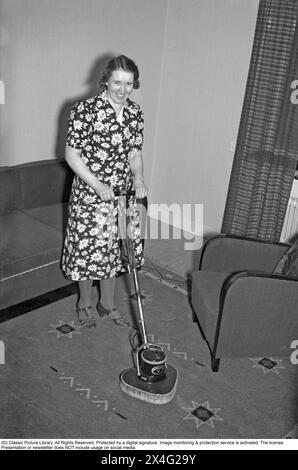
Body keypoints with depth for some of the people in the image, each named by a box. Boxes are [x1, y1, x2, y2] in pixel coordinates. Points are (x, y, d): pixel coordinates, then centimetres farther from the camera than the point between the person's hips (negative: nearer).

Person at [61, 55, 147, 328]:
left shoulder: (135, 113, 2)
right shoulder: (85, 110, -16)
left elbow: (135, 153, 8)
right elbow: (71, 154, -14)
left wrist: (139, 180, -11)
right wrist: (98, 185, -22)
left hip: (123, 194, 5)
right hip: (89, 195, -5)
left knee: (114, 248, 15)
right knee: (87, 248, 7)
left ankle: (108, 304, 34)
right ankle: (85, 303, 31)